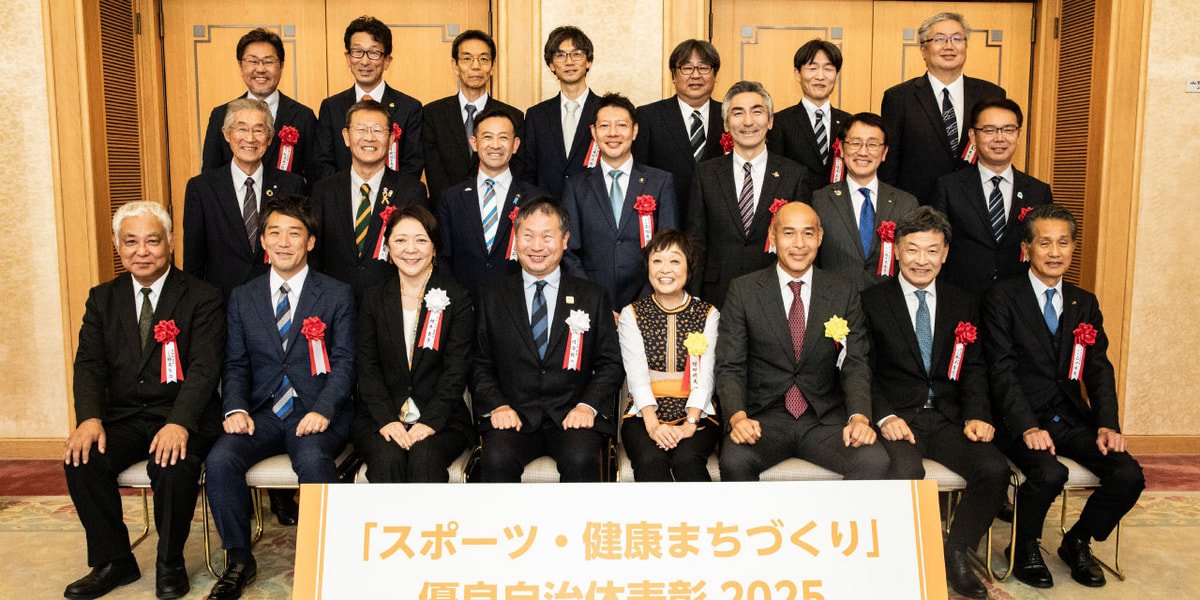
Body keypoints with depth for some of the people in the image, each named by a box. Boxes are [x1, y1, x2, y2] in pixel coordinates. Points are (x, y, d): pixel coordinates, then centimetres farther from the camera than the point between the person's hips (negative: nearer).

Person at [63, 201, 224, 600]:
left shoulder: (202, 298, -3)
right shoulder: (102, 299, 11)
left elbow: (203, 368, -13)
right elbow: (89, 364, 3)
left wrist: (179, 423, -29)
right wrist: (90, 418, -17)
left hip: (182, 419, -4)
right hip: (123, 419, 4)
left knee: (172, 464, -32)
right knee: (81, 460, -21)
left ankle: (170, 564, -6)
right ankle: (113, 562, 0)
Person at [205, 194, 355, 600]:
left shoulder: (337, 295, 6)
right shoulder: (243, 297, 15)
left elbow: (344, 362, -1)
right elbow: (236, 363, 11)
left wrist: (323, 411, -17)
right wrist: (236, 409, -8)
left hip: (316, 414, -3)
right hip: (261, 413, 3)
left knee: (313, 460, -34)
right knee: (220, 460, -24)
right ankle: (239, 561, -5)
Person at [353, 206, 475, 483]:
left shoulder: (457, 299, 4)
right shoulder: (374, 300, 11)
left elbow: (456, 369, -3)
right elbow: (367, 367, 3)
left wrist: (430, 421, -17)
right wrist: (386, 419, -14)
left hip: (441, 417, -1)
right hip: (379, 416, 1)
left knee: (425, 456, -31)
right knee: (387, 458, -29)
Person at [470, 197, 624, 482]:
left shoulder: (593, 297, 11)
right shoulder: (492, 298, 12)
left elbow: (611, 363, 9)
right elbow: (480, 366, 11)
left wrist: (588, 405, -8)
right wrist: (497, 405, -7)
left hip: (572, 416, 0)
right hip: (514, 415, 1)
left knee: (581, 459, -32)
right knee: (496, 458, -30)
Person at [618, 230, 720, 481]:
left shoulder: (708, 314, 10)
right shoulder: (632, 315, 10)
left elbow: (705, 376, -1)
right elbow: (637, 374, -2)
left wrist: (690, 424, -17)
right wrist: (652, 424, -18)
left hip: (697, 415, 0)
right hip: (644, 415, 0)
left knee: (687, 459, -32)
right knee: (651, 460, -32)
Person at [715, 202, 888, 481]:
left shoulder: (843, 292, 8)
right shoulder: (743, 290, 3)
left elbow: (855, 364, 3)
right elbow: (730, 367, -2)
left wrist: (859, 417, -16)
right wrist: (738, 416, -21)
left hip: (825, 419, 2)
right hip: (764, 417, -2)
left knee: (875, 461, -26)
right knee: (735, 460, -33)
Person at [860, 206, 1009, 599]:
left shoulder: (962, 305, 15)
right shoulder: (871, 302, 3)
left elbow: (973, 369, 11)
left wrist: (976, 415, -7)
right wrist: (885, 416, -17)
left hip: (947, 419, 4)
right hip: (896, 417, -4)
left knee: (994, 468, -22)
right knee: (906, 471, -33)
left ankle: (956, 555, 0)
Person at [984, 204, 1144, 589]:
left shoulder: (1085, 304, 13)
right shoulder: (1002, 298, -4)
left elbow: (1099, 368, 6)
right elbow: (1002, 370, -12)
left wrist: (1108, 424, -10)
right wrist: (1027, 427, -24)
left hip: (1073, 419, 5)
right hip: (1021, 420, -5)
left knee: (1129, 475, -15)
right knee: (1049, 473, -30)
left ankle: (1077, 543, 13)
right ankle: (1025, 549, 0)